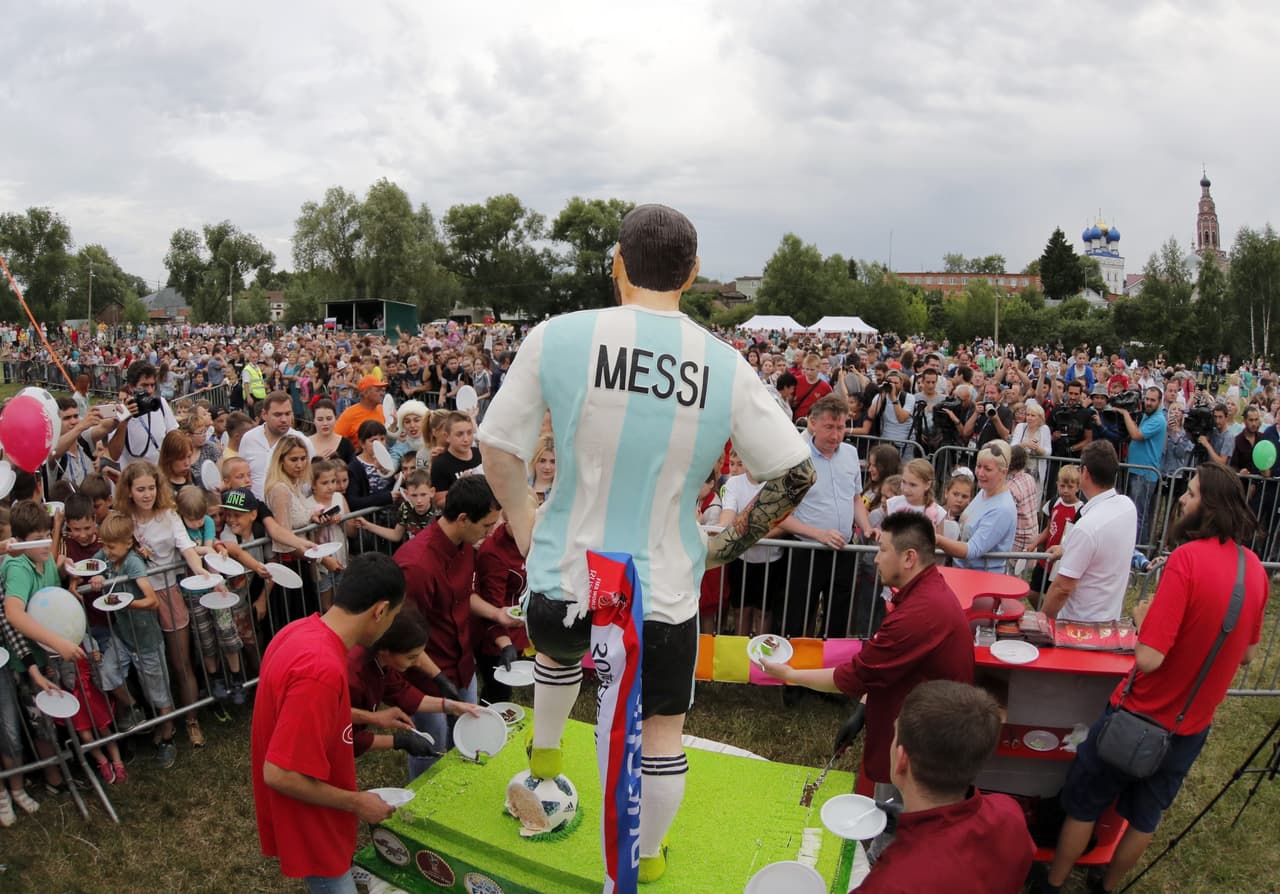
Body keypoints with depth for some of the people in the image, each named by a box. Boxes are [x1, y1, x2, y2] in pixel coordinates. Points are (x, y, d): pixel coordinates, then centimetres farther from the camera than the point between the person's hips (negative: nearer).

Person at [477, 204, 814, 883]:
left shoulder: (557, 336, -12)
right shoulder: (725, 366, -10)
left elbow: (498, 449, -4)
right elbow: (796, 473, -4)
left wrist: (525, 529, 10)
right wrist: (728, 546, 7)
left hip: (565, 573, 1)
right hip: (665, 587, 0)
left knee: (558, 651, 36)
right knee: (662, 728, 22)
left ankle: (544, 751, 60)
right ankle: (648, 857, 44)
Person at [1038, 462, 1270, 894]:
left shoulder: (1188, 558, -27)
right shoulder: (1255, 569, -4)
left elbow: (1149, 658, -29)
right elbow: (1247, 655, 9)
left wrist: (1143, 615, -11)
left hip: (1141, 716, -6)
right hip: (1191, 725, 6)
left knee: (1083, 805, 15)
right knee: (1145, 816, 24)